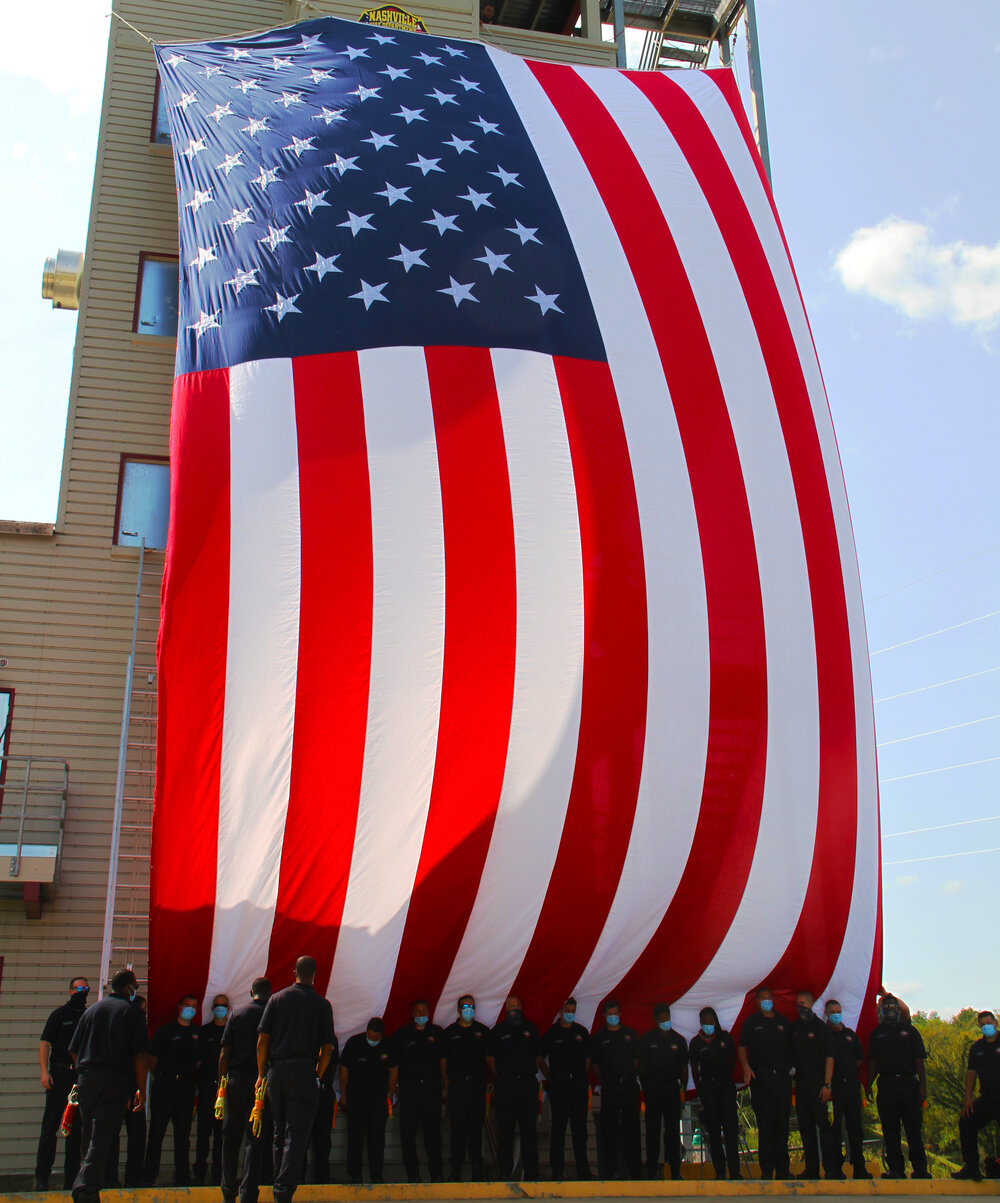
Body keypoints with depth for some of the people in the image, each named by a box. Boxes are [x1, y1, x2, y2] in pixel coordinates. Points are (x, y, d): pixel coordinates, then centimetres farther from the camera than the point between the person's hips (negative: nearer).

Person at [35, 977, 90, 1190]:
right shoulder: (59, 1014, 3)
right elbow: (44, 1044, 0)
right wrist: (44, 1071, -12)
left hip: (82, 1076, 3)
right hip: (60, 1075, -3)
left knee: (76, 1128, 6)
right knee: (50, 1126, -4)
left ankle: (71, 1177, 12)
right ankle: (42, 1176, 2)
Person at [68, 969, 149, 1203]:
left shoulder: (91, 1010, 14)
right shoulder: (131, 1012, -1)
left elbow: (73, 1050, 15)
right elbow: (139, 1055, -6)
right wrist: (141, 1090, -1)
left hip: (86, 1079, 5)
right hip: (115, 1081, -5)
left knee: (88, 1136, 16)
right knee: (101, 1138, -9)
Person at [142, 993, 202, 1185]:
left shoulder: (197, 1034, 15)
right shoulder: (165, 1030, 6)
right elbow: (152, 1057, 7)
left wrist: (194, 1081, 10)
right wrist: (158, 1077, 5)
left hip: (187, 1085, 3)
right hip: (164, 1084, -3)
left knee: (183, 1132, 5)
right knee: (157, 1130, -3)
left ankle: (182, 1177, 9)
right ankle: (148, 1175, 3)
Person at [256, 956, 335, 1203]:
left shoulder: (276, 999, 7)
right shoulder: (322, 1004, 3)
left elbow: (262, 1040, 4)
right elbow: (327, 1048, 1)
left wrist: (262, 1074, 10)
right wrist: (317, 1076, 13)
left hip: (276, 1070, 3)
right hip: (304, 1071, -3)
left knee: (280, 1133, 15)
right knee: (297, 1134, -3)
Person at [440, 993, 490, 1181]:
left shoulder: (483, 1031, 9)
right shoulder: (450, 1031, 7)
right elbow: (443, 1059, 8)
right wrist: (445, 1081, 0)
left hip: (477, 1083, 0)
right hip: (456, 1084, 0)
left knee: (476, 1126, 3)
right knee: (457, 1126, 1)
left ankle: (477, 1165, 11)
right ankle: (456, 1169, 8)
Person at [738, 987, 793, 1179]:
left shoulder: (783, 1022, 15)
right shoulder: (751, 1022, 7)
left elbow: (790, 1047, 18)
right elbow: (742, 1047, 3)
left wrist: (792, 1066, 3)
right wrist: (746, 1066, -13)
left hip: (782, 1077, 3)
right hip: (761, 1077, -3)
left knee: (782, 1123, 5)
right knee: (765, 1124, -4)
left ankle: (782, 1169, 12)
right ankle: (767, 1169, 1)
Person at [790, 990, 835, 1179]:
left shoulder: (820, 1027, -3)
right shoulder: (794, 1027, 13)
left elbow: (829, 1058, -6)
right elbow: (790, 1054, 18)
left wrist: (827, 1084, -14)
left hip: (817, 1080, -5)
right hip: (800, 1081, 5)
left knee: (822, 1123, -8)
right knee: (805, 1125, 7)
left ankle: (831, 1168, -4)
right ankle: (811, 1168, 13)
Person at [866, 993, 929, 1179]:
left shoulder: (909, 1030, 7)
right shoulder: (877, 1033, 12)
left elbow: (919, 1060, 4)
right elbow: (873, 1062, 14)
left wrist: (923, 1086, -4)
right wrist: (869, 1085, 6)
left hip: (908, 1082, -2)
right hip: (886, 1084, 2)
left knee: (913, 1128, -2)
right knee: (890, 1128, 2)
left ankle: (920, 1169, 4)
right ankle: (896, 1169, 7)